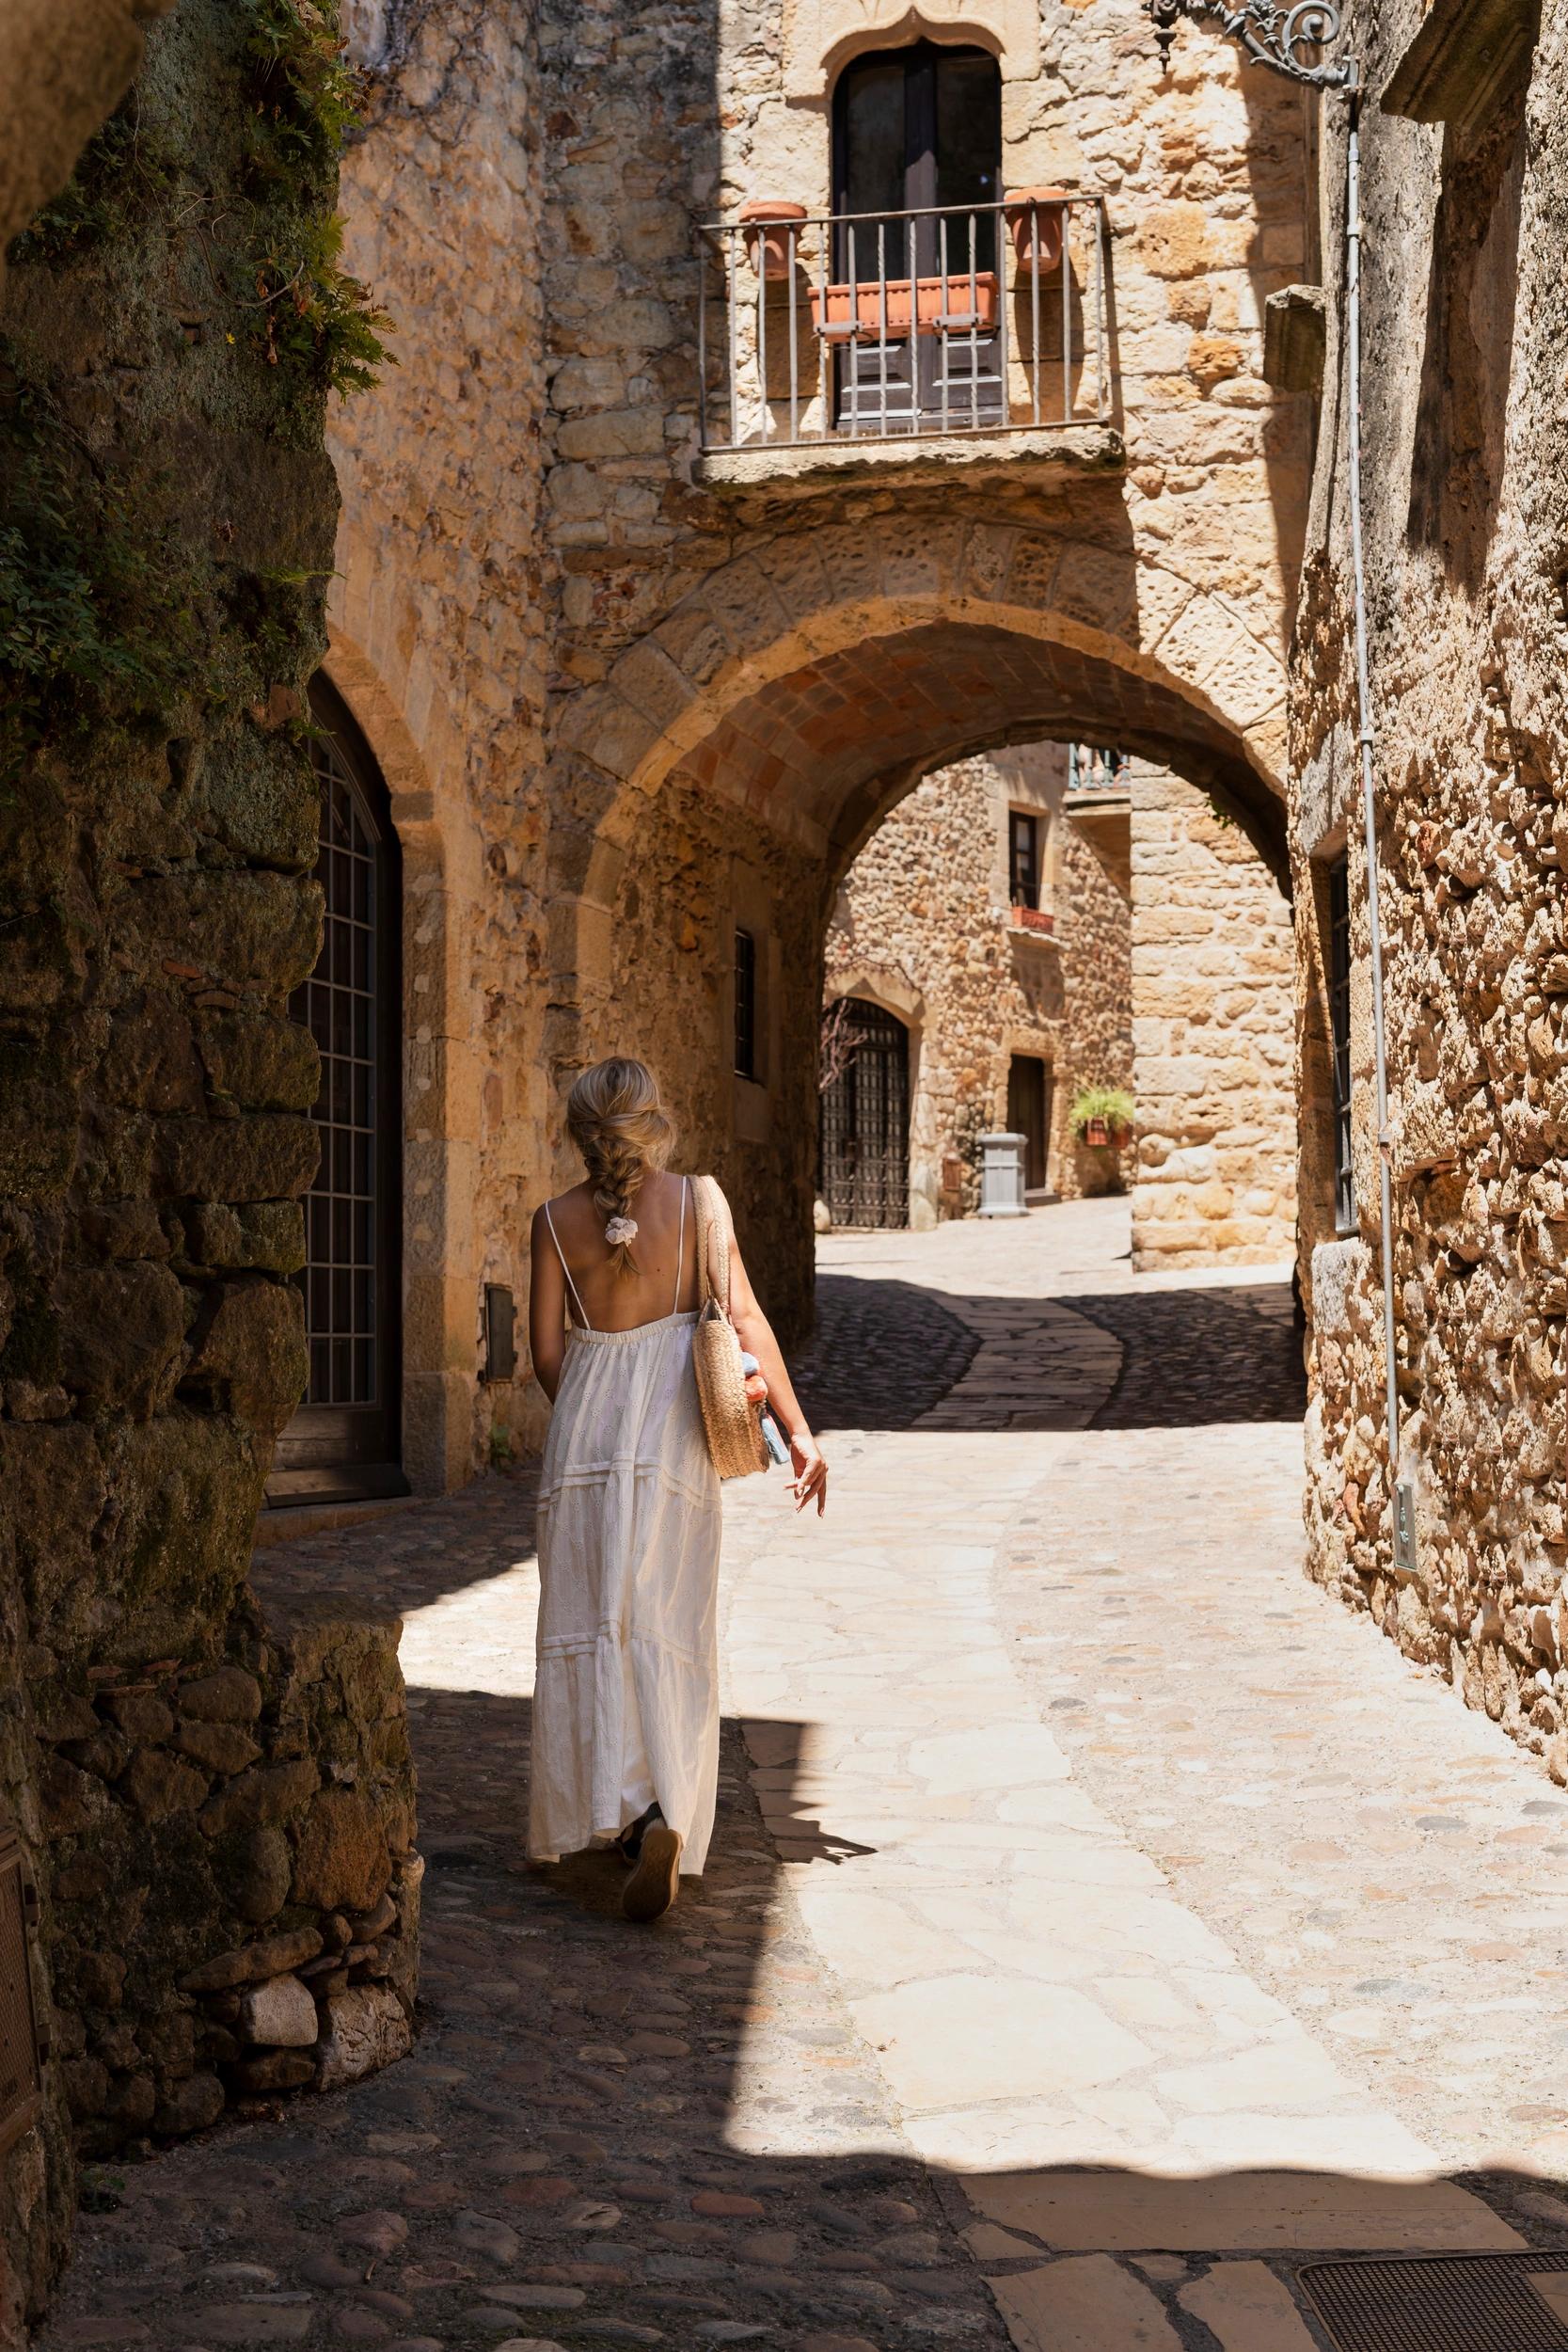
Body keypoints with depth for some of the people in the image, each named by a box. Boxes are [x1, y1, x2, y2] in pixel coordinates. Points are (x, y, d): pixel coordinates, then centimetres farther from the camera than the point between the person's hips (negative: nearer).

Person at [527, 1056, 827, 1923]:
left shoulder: (555, 1219, 3)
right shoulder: (693, 1199, -1)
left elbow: (547, 1351, 3)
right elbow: (743, 1318, -6)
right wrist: (798, 1429, -3)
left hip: (584, 1426, 1)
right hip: (672, 1428, -1)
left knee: (588, 1624, 11)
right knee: (667, 1630, 1)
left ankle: (609, 1806, 6)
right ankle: (664, 1812, -14)